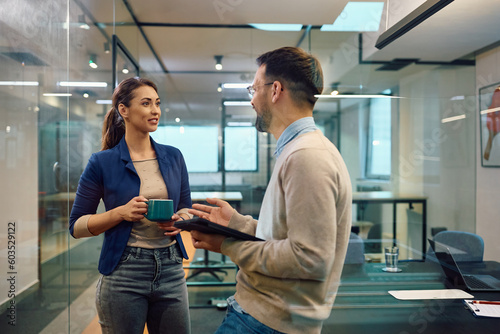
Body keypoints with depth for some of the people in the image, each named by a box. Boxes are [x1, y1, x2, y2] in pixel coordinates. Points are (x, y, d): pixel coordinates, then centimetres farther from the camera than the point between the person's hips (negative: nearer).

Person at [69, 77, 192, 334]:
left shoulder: (173, 157, 5)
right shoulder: (102, 163, -6)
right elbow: (76, 226, -3)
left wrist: (180, 219, -8)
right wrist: (121, 213, -17)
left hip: (170, 269, 4)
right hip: (123, 273, -3)